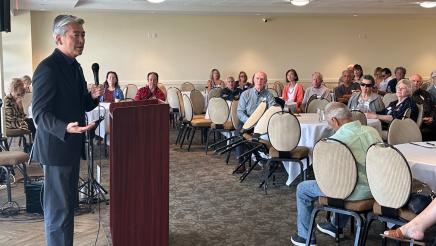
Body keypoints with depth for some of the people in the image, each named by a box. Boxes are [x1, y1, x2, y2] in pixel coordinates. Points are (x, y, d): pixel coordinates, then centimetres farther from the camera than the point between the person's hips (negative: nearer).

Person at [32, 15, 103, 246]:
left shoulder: (74, 66, 11)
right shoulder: (47, 68, -17)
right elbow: (40, 113, -20)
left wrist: (92, 96, -3)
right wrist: (65, 129, -37)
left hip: (71, 145, 9)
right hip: (56, 147, -9)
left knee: (68, 205, 18)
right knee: (58, 208, -1)